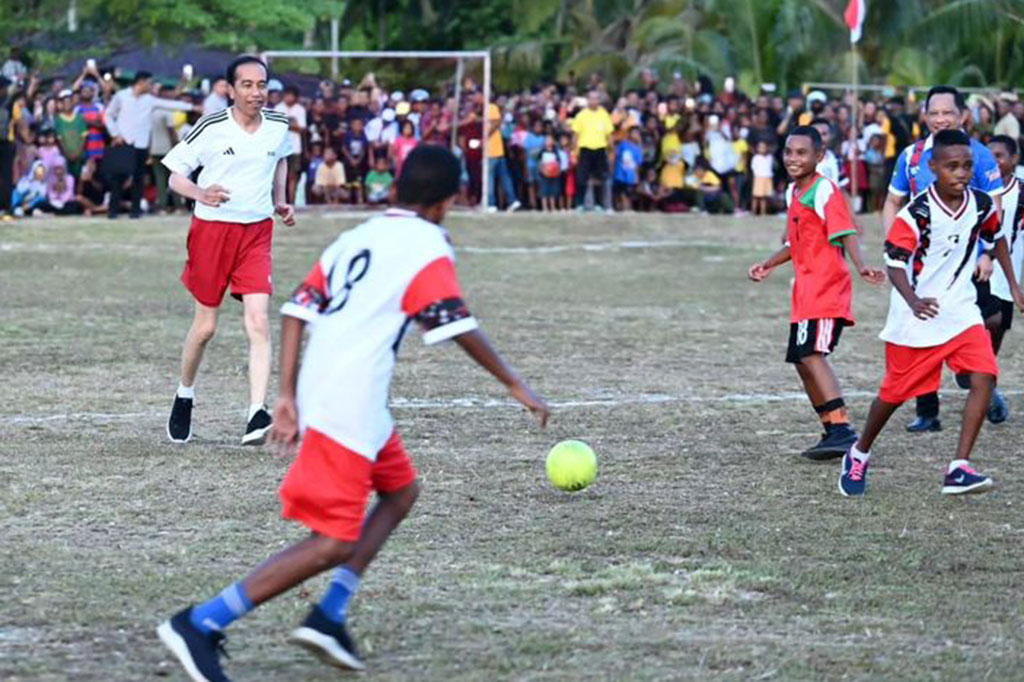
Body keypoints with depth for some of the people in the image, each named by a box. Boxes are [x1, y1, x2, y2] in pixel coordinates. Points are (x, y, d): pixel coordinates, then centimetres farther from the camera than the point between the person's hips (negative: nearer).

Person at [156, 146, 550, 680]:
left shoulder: (356, 238, 18)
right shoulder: (426, 247, -4)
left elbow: (297, 310, 13)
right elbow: (458, 327, -10)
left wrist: (287, 395, 13)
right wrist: (514, 385, -1)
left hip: (318, 393, 9)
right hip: (350, 409, -9)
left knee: (400, 490, 24)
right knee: (334, 543, -7)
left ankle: (329, 616, 13)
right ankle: (200, 624, -13)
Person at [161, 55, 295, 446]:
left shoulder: (278, 126, 0)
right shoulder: (211, 129, -12)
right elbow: (175, 176, -6)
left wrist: (279, 201, 10)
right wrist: (201, 194, -27)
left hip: (257, 231, 2)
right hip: (212, 228, -2)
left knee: (259, 322, -13)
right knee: (205, 325, 7)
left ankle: (257, 416, -20)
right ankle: (184, 396, 33)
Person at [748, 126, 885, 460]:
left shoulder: (824, 190, -11)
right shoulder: (793, 193, 16)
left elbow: (846, 233, -22)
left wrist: (860, 266, -37)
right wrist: (768, 264, 23)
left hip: (826, 288, -10)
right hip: (806, 290, 10)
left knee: (811, 354, -22)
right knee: (803, 361, 13)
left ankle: (843, 429, -27)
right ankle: (832, 432, 20)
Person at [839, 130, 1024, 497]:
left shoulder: (982, 205, -4)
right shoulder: (915, 213, -20)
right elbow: (894, 263, -22)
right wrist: (913, 301, -39)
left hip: (960, 311, 4)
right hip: (914, 318, -4)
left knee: (984, 377, -17)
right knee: (895, 392, 8)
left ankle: (958, 468, -14)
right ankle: (859, 454, 35)